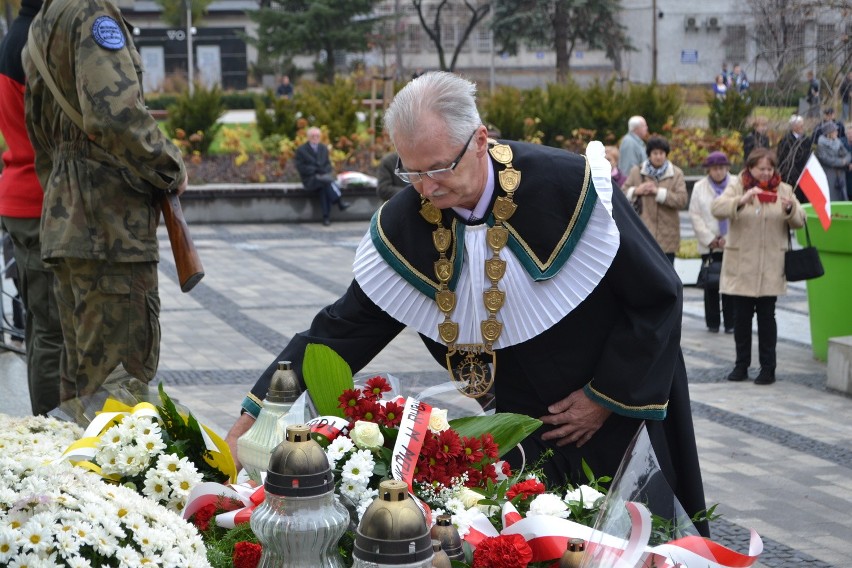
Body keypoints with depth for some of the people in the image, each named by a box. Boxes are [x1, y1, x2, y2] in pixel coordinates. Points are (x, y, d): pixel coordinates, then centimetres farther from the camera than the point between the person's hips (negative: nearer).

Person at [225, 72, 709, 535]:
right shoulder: (405, 223, -16)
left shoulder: (569, 184, -25)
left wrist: (608, 397, -12)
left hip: (620, 407, -2)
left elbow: (659, 294, -15)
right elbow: (345, 326, -9)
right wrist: (254, 419, -15)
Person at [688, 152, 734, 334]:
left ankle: (730, 322, 4)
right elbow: (695, 216, 3)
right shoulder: (700, 187, 6)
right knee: (711, 285, 4)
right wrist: (710, 239, -5)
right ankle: (712, 322, 12)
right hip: (709, 245, 1)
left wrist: (728, 239, -8)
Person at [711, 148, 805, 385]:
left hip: (770, 267, 0)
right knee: (741, 316, 6)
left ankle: (768, 368, 7)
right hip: (741, 265, 0)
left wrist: (790, 209, -19)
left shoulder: (783, 190, 7)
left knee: (766, 316, 2)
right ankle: (741, 365, 17)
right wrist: (742, 201, -31)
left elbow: (799, 221, 3)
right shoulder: (737, 186, 2)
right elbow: (717, 208, -15)